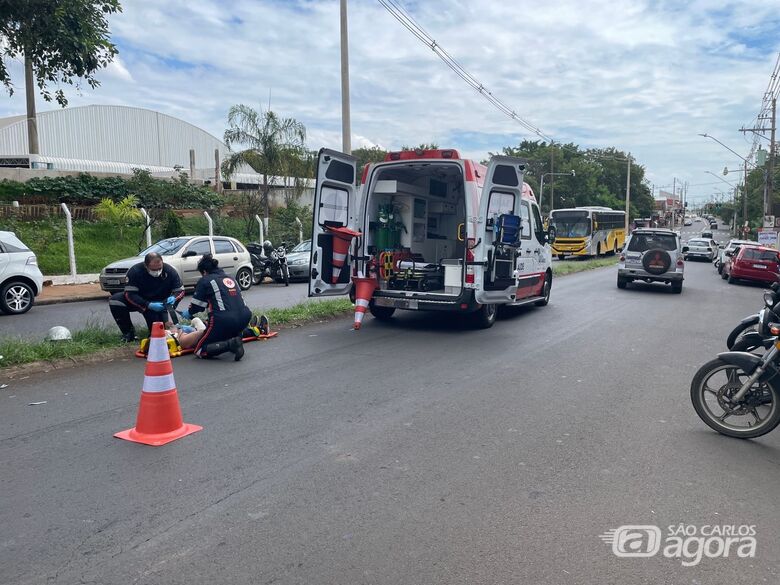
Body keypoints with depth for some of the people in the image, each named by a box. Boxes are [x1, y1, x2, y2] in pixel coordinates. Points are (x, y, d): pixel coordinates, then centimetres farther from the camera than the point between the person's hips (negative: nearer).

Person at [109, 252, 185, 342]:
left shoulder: (170, 271, -18)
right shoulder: (135, 271, -23)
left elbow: (180, 291, -9)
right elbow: (129, 294, -25)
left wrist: (173, 298, -33)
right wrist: (148, 305, -38)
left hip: (158, 303, 0)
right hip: (139, 301, 1)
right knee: (114, 300, -25)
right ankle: (128, 332, -9)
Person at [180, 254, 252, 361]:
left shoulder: (204, 281, 4)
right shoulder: (230, 278, 21)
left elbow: (197, 305, 6)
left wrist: (189, 313, 29)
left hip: (223, 320, -6)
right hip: (244, 318, 6)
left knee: (200, 351, 5)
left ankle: (230, 344, -19)